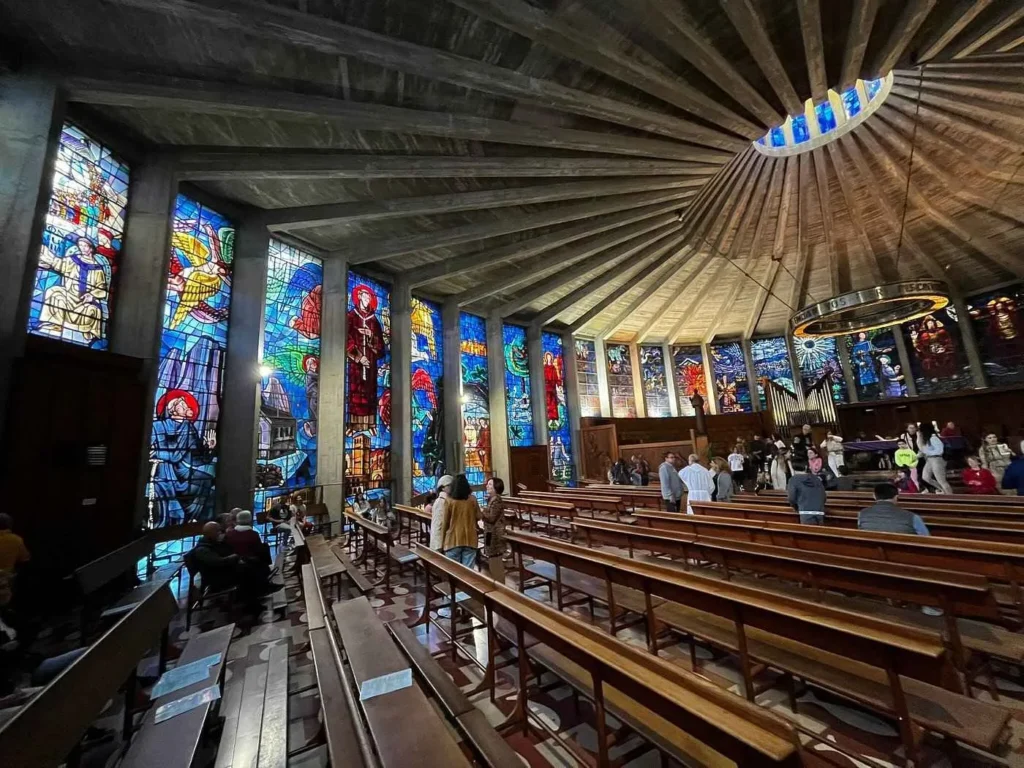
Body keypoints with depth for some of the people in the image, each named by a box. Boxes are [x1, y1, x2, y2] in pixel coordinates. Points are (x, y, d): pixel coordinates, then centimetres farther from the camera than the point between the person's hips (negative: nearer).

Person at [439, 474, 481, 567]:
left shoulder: (449, 501, -8)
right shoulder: (472, 499, -3)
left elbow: (445, 523, -3)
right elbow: (478, 517, 6)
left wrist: (442, 542, 7)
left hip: (453, 540, -1)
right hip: (470, 540, 1)